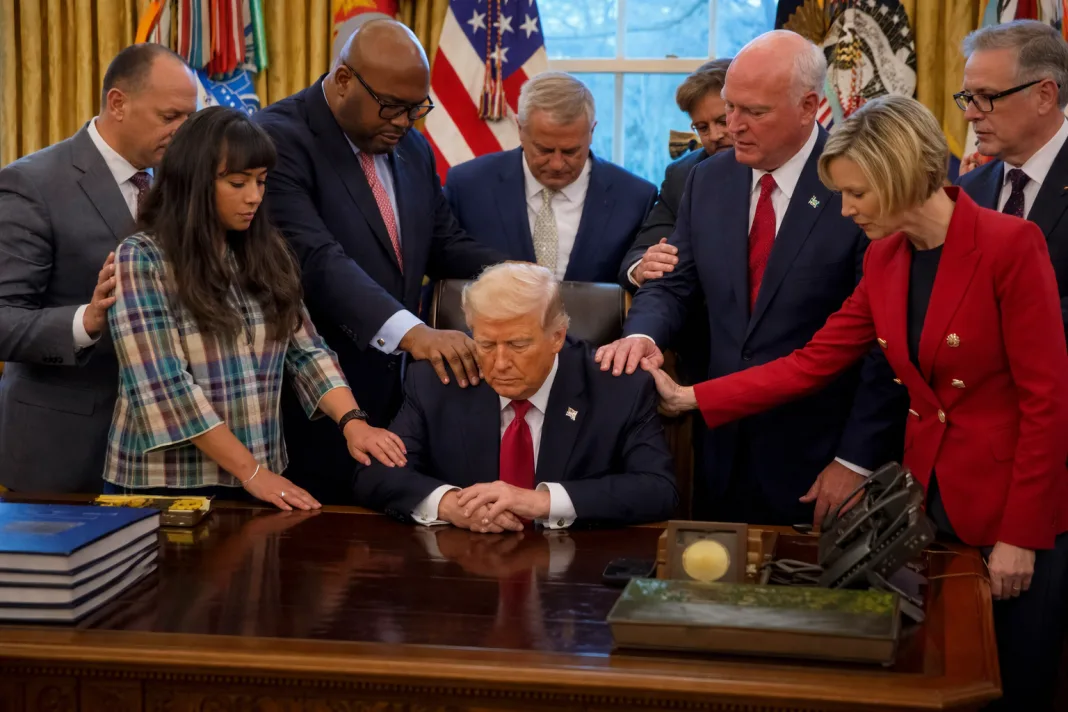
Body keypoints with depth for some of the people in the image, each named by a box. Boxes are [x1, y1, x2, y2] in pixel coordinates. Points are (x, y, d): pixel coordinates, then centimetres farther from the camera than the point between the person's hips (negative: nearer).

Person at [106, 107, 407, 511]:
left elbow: (306, 353, 3)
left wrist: (351, 421, -15)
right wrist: (251, 472, -19)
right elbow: (162, 386, -17)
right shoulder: (141, 260, -10)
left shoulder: (265, 256, 7)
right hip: (167, 484, -5)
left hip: (262, 480, 5)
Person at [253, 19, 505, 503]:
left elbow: (445, 245, 16)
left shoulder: (412, 147, 11)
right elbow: (317, 259, -27)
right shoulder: (277, 140, -15)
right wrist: (411, 331, -39)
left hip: (396, 388, 7)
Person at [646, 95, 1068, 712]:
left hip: (1015, 513, -6)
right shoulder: (886, 257, 4)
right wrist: (691, 399, -1)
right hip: (931, 498, 6)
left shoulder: (1010, 244, -16)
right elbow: (813, 363, 5)